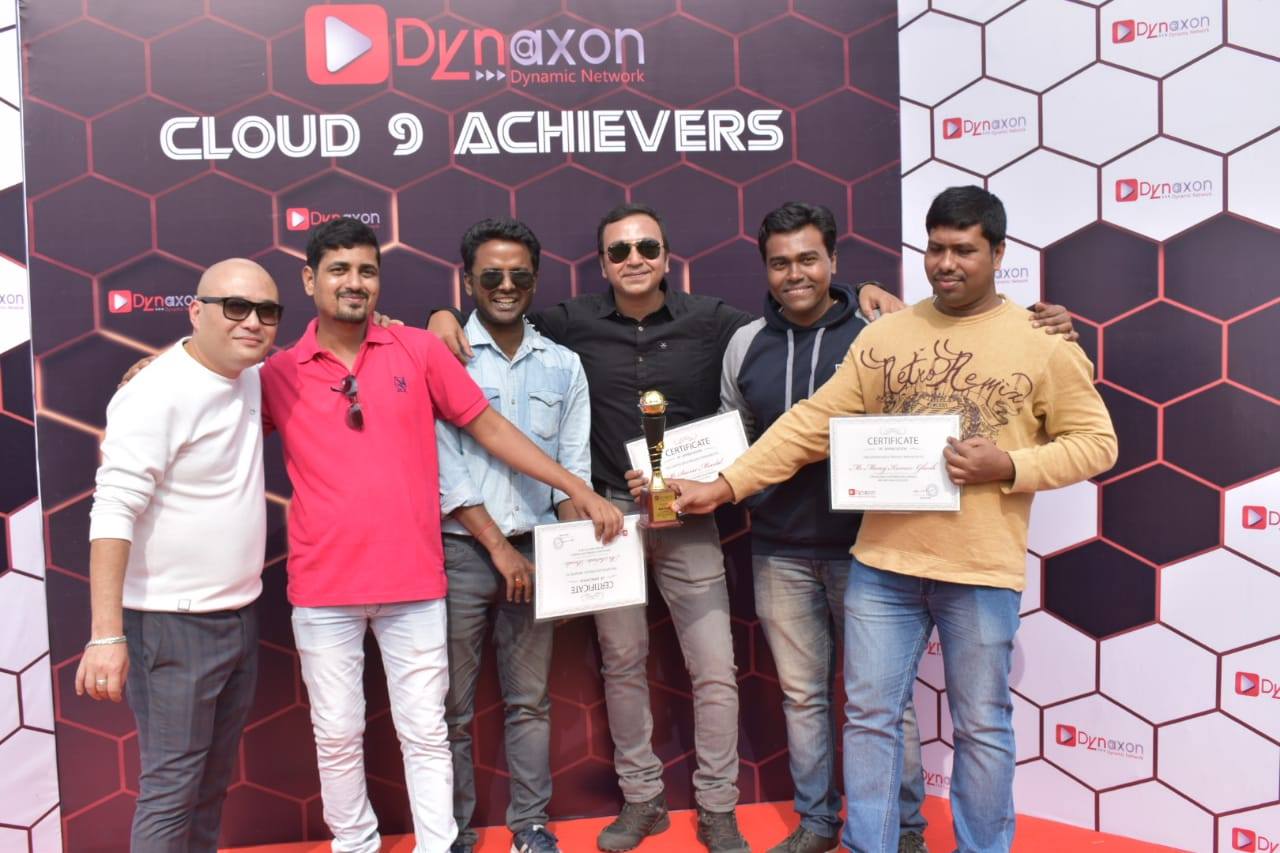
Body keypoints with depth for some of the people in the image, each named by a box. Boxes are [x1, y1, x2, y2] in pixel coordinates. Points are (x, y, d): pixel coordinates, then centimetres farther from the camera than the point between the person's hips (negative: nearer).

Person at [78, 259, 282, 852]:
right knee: (171, 789, 1)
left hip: (239, 618, 8)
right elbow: (112, 514, -21)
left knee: (212, 782, 18)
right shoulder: (157, 395, -17)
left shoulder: (249, 375, 6)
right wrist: (106, 634, -25)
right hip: (173, 625, -8)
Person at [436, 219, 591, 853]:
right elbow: (443, 467, -8)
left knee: (529, 700, 11)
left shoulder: (563, 365, 7)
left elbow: (573, 466, 8)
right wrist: (499, 547, -10)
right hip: (460, 550, -2)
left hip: (535, 550, 3)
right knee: (454, 705, 6)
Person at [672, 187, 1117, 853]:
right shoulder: (885, 335, 4)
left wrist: (1008, 465, -16)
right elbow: (812, 422, 2)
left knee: (982, 725, 13)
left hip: (982, 571, -2)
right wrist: (725, 485, -4)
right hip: (881, 562, 2)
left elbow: (1094, 442, 1)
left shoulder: (1044, 342, -2)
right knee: (869, 716, 10)